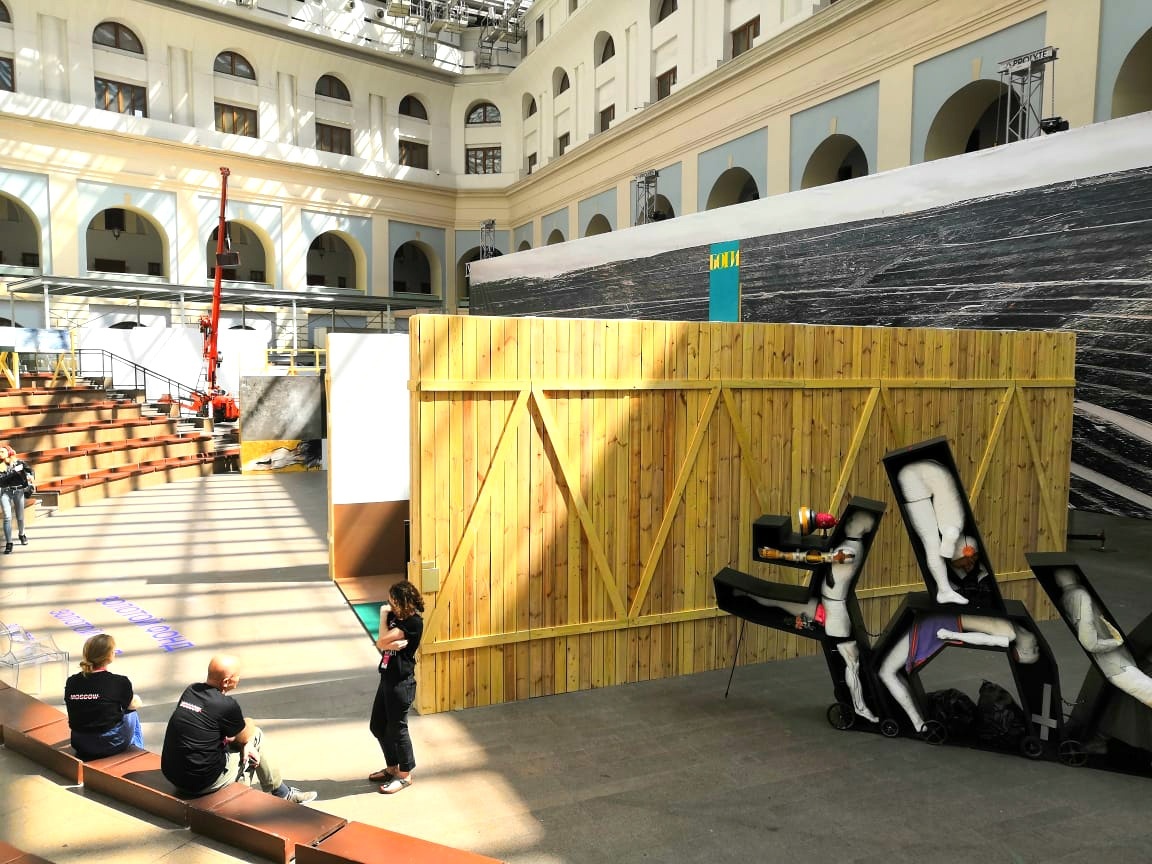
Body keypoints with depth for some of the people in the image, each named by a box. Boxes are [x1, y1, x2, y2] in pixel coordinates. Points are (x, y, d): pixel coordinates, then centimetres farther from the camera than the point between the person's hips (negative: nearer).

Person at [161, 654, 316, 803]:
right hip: (202, 783, -7)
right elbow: (245, 737, -1)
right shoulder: (226, 705, -21)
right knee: (256, 736, 10)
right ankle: (281, 793, 25)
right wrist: (249, 724, 21)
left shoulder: (190, 690, 1)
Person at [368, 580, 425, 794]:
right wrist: (393, 643, -21)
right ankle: (392, 768, 36)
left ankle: (405, 775, 20)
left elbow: (384, 639, -19)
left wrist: (383, 616, -8)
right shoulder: (395, 617, 6)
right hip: (387, 678, 9)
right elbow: (380, 645, -1)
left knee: (396, 728, 3)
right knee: (377, 726, 18)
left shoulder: (413, 622, -18)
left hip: (401, 682, -9)